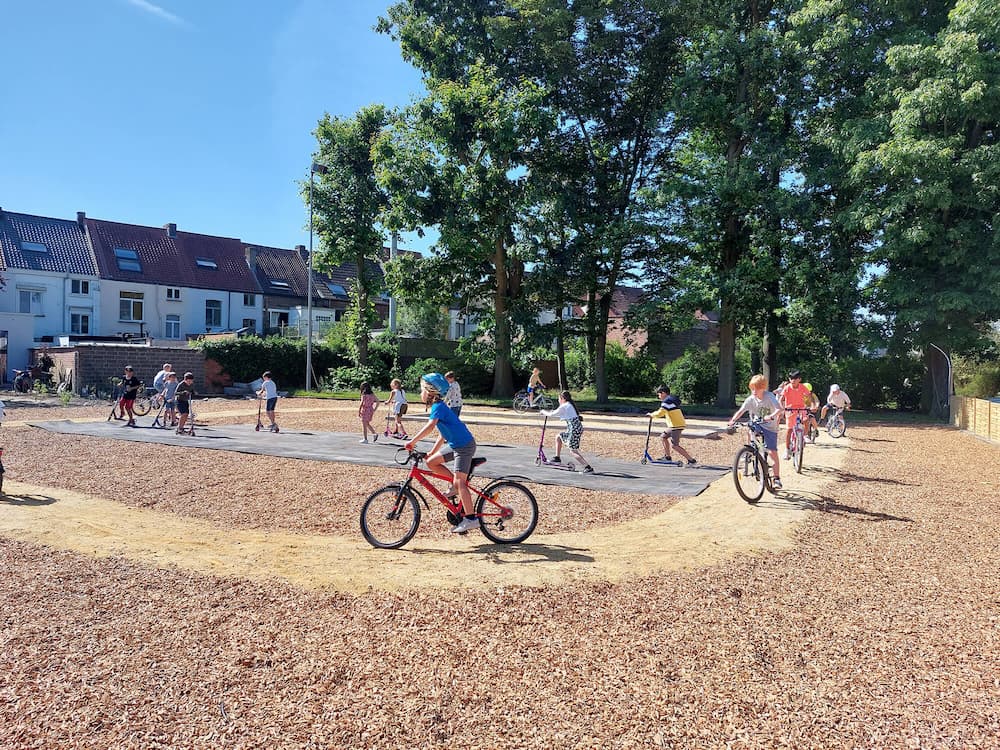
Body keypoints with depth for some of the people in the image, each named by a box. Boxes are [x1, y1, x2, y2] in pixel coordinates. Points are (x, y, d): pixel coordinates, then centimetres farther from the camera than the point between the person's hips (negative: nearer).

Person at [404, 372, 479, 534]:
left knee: (459, 482, -12)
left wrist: (412, 441, -33)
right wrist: (432, 452, 18)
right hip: (456, 444, 10)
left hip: (464, 446, -10)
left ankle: (471, 519, -10)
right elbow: (442, 434, 19)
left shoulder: (438, 407, -16)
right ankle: (455, 484, 15)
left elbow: (430, 426, -33)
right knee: (431, 462, 8)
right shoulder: (439, 406, 14)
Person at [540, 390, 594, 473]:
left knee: (573, 451, -7)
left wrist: (544, 412, 15)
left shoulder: (564, 406, -9)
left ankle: (588, 468, -14)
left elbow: (552, 414, -3)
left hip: (574, 429, -10)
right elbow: (560, 416, 29)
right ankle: (557, 459, 29)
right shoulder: (570, 405, 18)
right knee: (558, 437, 22)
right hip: (577, 427, 10)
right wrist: (547, 413, 29)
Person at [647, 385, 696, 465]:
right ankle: (667, 457, 27)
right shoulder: (672, 400, 19)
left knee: (675, 445, -7)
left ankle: (691, 460, -8)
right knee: (663, 436, 21)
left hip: (676, 425, -10)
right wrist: (653, 414, 15)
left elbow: (660, 413, -19)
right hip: (678, 424, 10)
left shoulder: (667, 401, -12)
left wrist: (651, 415, -3)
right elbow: (664, 412, 23)